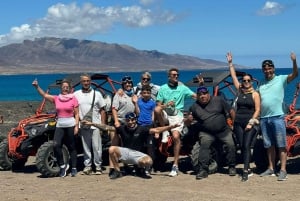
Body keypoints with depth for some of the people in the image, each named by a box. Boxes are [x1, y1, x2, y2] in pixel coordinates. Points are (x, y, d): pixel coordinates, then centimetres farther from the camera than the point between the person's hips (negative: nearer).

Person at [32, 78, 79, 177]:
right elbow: (44, 95, -2)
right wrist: (37, 87, -15)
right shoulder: (56, 98, 7)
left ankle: (74, 168, 15)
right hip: (60, 125, 2)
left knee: (71, 147, 5)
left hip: (70, 125, -2)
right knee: (56, 145, -15)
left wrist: (76, 126, -8)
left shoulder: (73, 99, -1)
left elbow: (76, 114, -1)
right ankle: (62, 166, 1)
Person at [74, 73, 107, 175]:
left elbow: (102, 110, 4)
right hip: (83, 126, 1)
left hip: (95, 125, -1)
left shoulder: (97, 94, 5)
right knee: (86, 147, 7)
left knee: (97, 147, 0)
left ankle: (98, 166, 9)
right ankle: (87, 166, 15)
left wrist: (103, 125, -2)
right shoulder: (76, 94, 6)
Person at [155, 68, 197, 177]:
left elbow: (196, 96, -1)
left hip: (177, 115, -1)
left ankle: (175, 165, -13)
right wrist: (166, 105, -15)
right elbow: (158, 105, 4)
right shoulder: (163, 88, 10)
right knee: (157, 109, -34)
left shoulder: (182, 88, 9)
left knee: (176, 136, -22)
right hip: (165, 114, 1)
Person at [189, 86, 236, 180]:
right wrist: (189, 119, -14)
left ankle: (232, 167, 9)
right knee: (204, 144, -25)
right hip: (206, 133, -1)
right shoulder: (194, 107, 3)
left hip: (223, 130, 1)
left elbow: (231, 111, 4)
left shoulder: (218, 100, 0)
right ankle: (203, 170, -22)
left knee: (231, 145, -13)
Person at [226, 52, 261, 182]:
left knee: (246, 146, -11)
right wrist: (230, 64, 6)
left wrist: (251, 123, -14)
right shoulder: (239, 90, 9)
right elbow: (234, 77, 9)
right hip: (238, 122, 5)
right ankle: (248, 169, 15)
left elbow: (257, 110, -6)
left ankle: (245, 171, -14)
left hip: (250, 123, -5)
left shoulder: (255, 94, -2)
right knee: (241, 146, 6)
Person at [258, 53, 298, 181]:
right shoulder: (261, 84, 16)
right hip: (264, 118, 5)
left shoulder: (281, 79, 1)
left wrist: (294, 61, -29)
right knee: (269, 146, 13)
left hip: (277, 117, -5)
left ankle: (283, 170, -4)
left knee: (281, 145, -5)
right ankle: (271, 168, 22)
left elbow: (294, 74, -13)